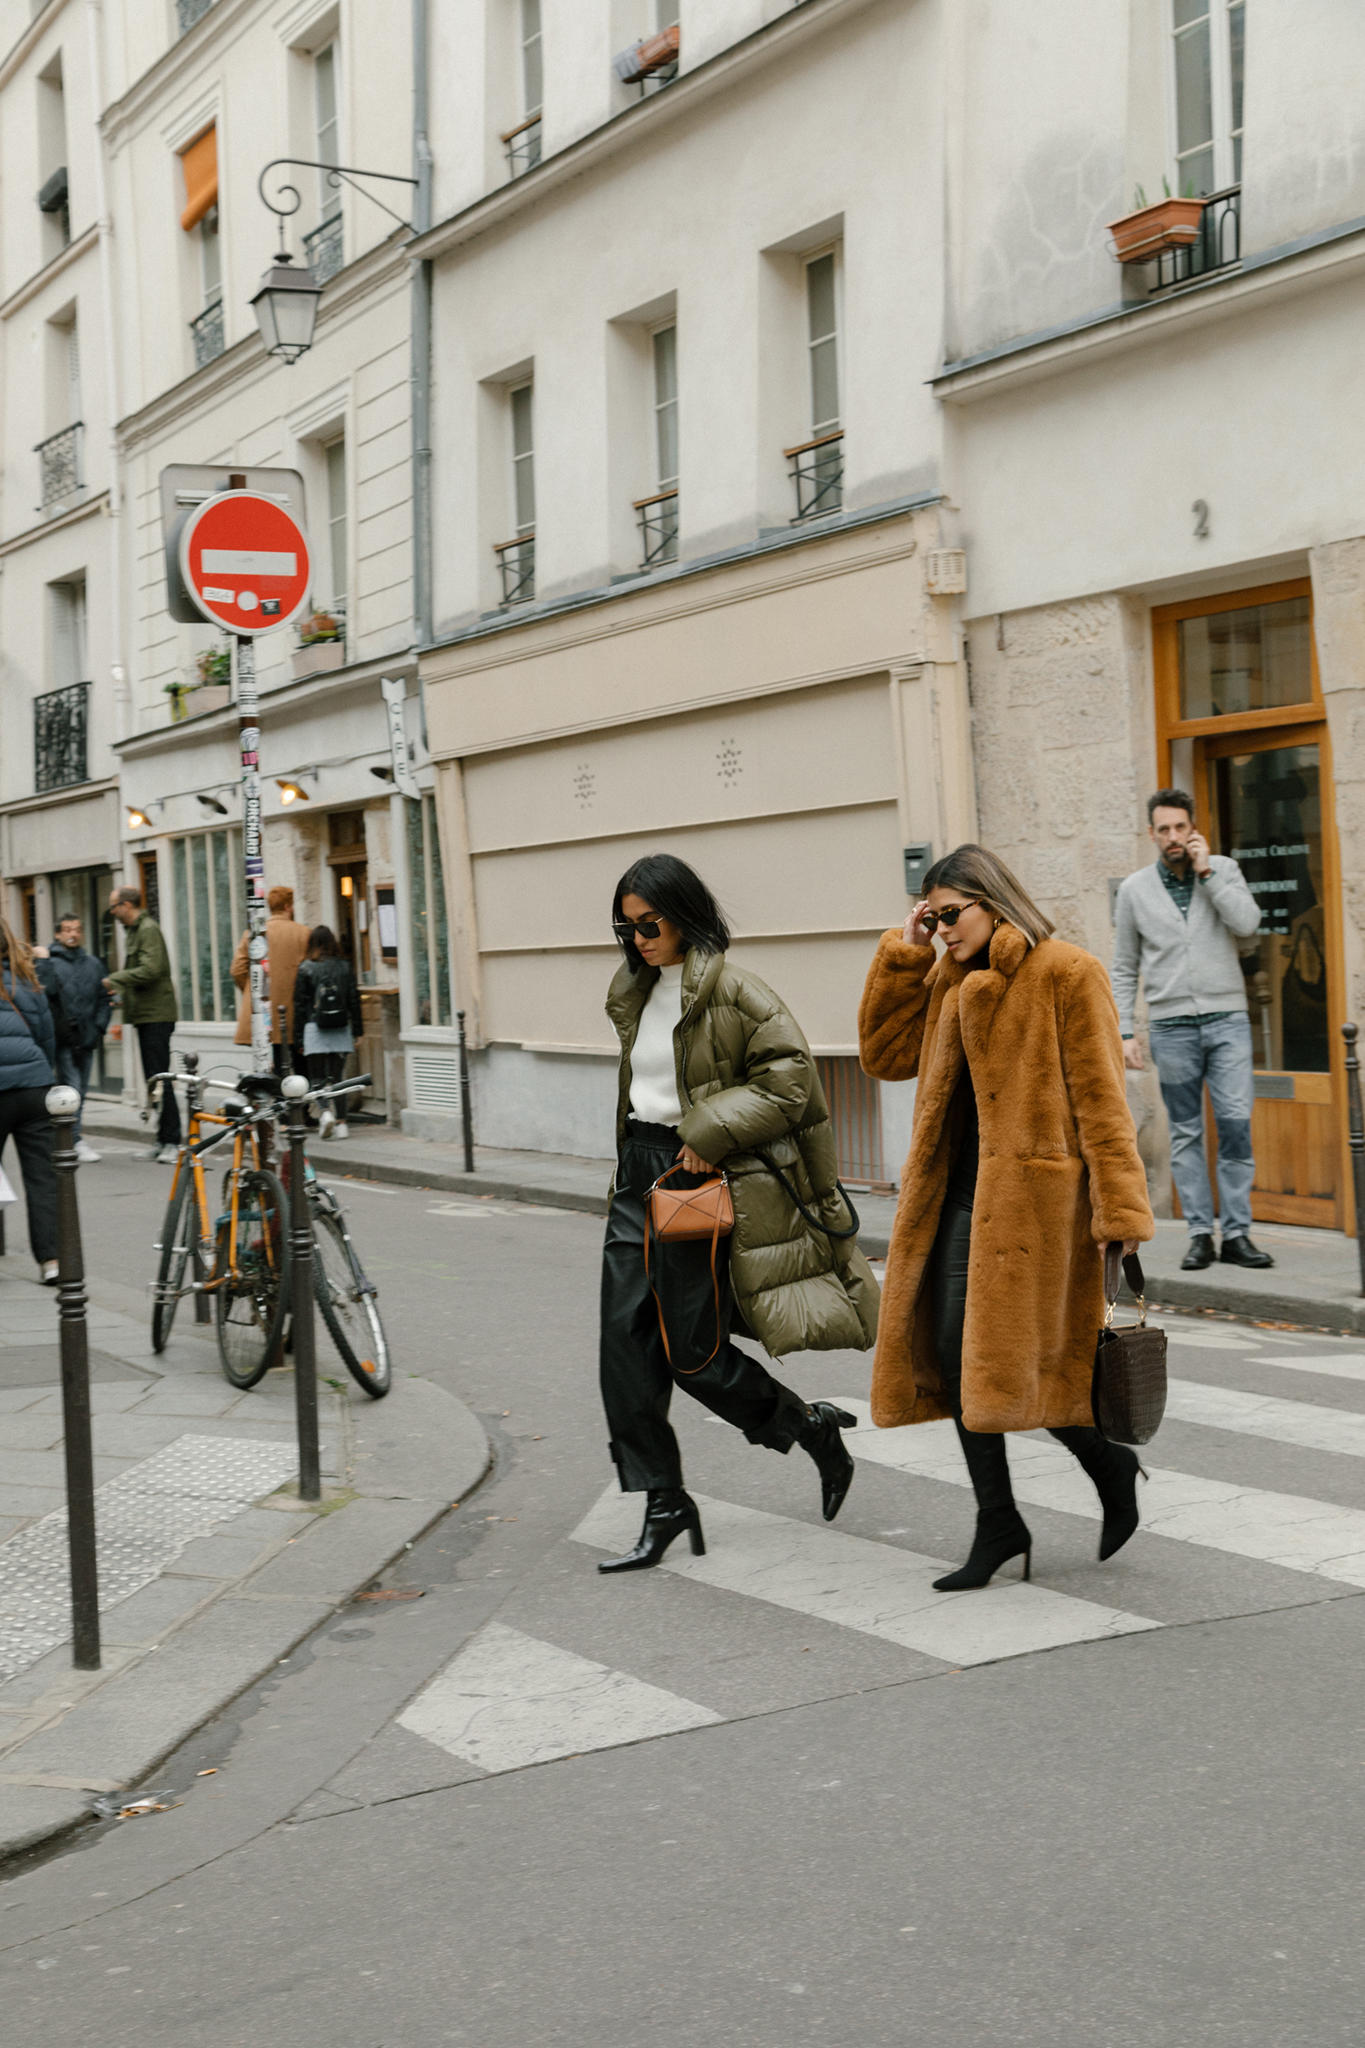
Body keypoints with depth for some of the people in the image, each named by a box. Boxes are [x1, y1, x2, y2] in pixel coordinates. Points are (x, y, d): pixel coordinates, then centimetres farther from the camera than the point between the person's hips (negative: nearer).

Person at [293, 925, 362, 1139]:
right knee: (337, 1077, 7)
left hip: (315, 1029, -2)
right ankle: (341, 1122, 3)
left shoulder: (306, 969, -4)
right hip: (341, 1030, 3)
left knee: (317, 1077, 3)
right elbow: (354, 1000, 5)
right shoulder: (344, 967, 3)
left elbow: (300, 1004, -2)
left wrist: (298, 1035, 4)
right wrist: (357, 1031, 12)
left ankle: (326, 1111, -20)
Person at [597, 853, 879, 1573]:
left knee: (694, 1352, -4)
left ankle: (810, 1425, 22)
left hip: (701, 1181, -7)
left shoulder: (733, 992, -11)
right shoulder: (635, 993, 13)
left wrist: (711, 1134, -18)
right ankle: (663, 1505, 9)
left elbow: (789, 1078, -16)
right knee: (625, 1339, 0)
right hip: (640, 1171, 8)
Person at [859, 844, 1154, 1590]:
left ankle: (1111, 1467, 17)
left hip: (1031, 1194, -7)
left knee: (1012, 1358, -8)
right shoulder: (949, 981, 15)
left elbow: (1100, 1100, -11)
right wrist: (902, 953, 8)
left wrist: (1120, 1214, -15)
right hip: (960, 1193, 8)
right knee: (953, 1354, 5)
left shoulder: (1066, 975, -7)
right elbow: (885, 1054, 14)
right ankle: (997, 1524, 16)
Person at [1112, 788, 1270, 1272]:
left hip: (1227, 1018, 0)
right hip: (1172, 1026, 1)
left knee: (1235, 1122, -8)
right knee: (1186, 1133, 3)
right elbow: (1124, 969, 9)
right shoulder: (1135, 889, 6)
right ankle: (1200, 1234, 8)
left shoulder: (1222, 869, 6)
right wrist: (1124, 1032, 2)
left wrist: (1206, 871, -10)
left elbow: (1247, 922, -12)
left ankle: (1237, 1233, -2)